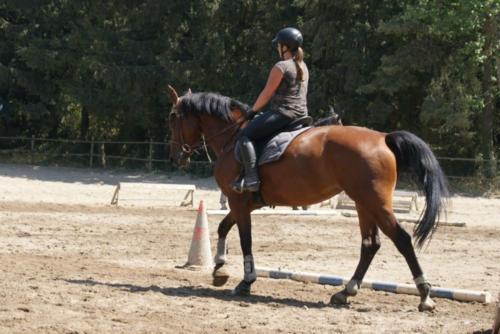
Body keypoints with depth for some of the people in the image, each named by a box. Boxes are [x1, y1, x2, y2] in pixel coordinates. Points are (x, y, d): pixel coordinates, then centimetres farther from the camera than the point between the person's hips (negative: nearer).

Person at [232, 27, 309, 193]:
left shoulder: (281, 67, -12)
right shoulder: (303, 67, 15)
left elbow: (267, 94, -9)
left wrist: (253, 110, 5)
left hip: (282, 113, -10)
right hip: (301, 114, 10)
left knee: (245, 135, -9)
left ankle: (251, 178, -23)